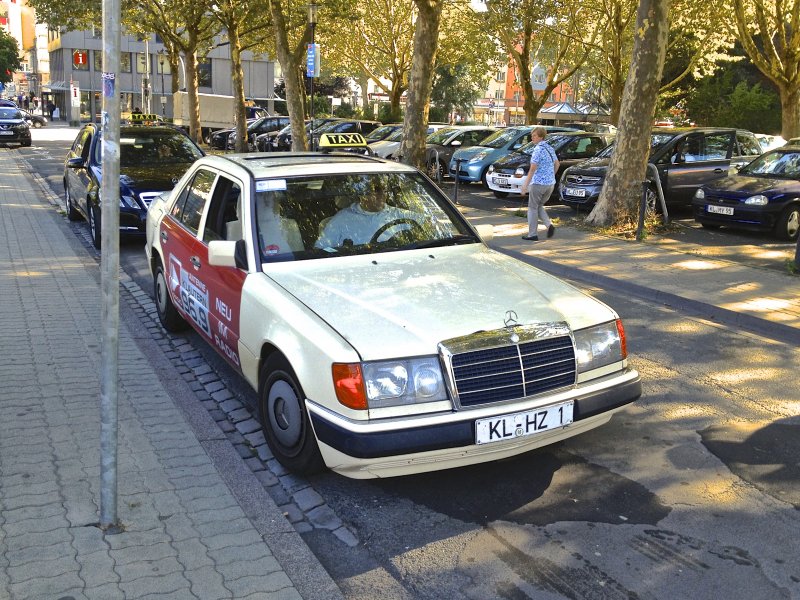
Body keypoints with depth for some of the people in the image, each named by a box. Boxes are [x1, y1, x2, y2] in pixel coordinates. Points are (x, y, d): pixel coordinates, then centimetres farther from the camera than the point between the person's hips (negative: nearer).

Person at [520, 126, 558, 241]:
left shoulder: (538, 150, -16)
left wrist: (525, 185, -16)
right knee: (539, 206, 21)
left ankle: (532, 234, 7)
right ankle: (549, 225, 0)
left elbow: (532, 169, -19)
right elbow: (557, 164, 20)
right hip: (550, 183, 8)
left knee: (533, 208, 5)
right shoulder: (550, 148, 10)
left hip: (538, 183, -8)